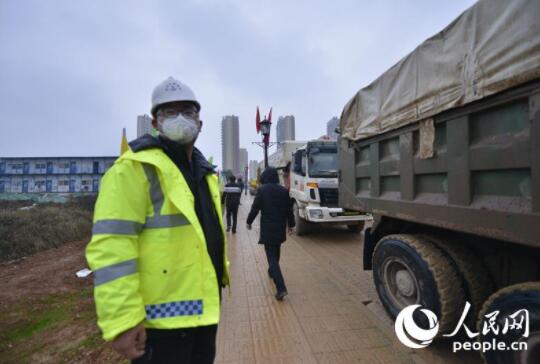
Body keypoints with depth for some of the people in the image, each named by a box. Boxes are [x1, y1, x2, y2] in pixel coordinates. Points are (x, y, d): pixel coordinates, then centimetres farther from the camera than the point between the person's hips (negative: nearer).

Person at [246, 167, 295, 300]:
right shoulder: (284, 190, 2)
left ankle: (281, 288, -13)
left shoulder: (261, 190, -10)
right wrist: (290, 224, 18)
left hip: (267, 228, -5)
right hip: (280, 228, 5)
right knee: (276, 252, 25)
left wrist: (249, 222, 7)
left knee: (271, 256, -4)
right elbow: (289, 209, 6)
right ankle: (272, 272, 49)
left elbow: (255, 208, -9)